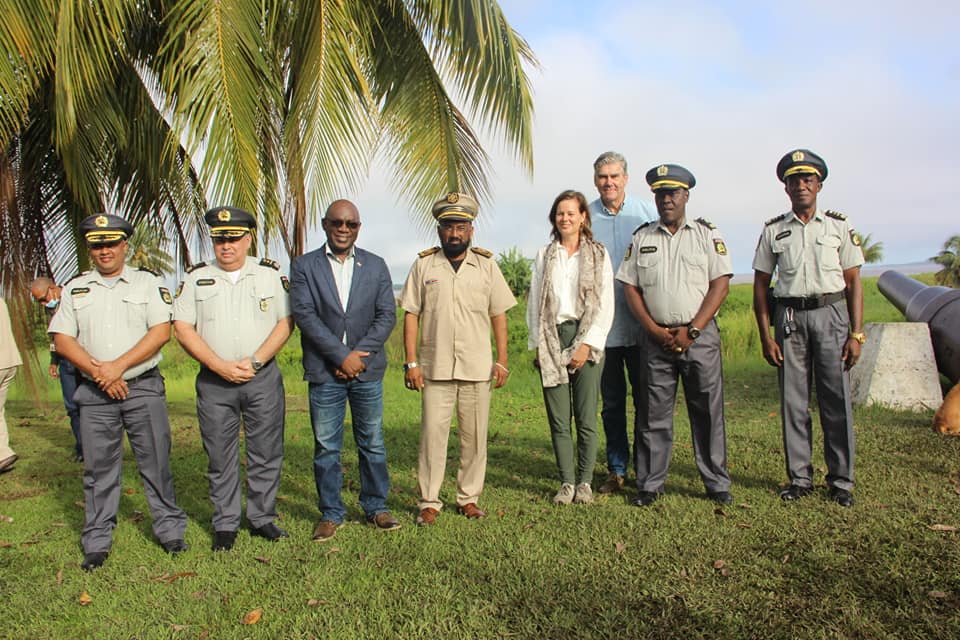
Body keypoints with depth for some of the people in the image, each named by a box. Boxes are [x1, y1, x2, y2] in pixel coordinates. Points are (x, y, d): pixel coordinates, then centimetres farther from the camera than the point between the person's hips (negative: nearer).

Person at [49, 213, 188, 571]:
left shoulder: (148, 282, 4)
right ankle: (97, 544, 18)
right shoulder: (75, 289, 11)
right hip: (94, 393, 2)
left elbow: (161, 331, -7)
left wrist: (118, 366, -14)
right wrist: (97, 372, -11)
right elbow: (62, 340, 3)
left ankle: (170, 531, 15)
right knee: (98, 469, 7)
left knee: (156, 462, 3)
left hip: (144, 387, -2)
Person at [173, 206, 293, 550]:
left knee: (266, 453, 5)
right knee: (220, 457, 7)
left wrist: (255, 362, -10)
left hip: (263, 378, 0)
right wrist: (220, 366, -10)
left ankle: (262, 518, 19)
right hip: (214, 381, 1)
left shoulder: (270, 273, 5)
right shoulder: (196, 277, 6)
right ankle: (225, 525, 19)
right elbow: (182, 328, 1)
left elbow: (286, 322, 1)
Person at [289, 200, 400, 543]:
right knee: (326, 447, 5)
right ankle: (331, 513, 19)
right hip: (324, 372, -1)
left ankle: (376, 507, 23)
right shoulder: (304, 266, 3)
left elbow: (387, 315, 1)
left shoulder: (376, 265, 8)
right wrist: (342, 356, -14)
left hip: (368, 370, 2)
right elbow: (304, 315, -8)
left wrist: (359, 355, -11)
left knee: (372, 443, 9)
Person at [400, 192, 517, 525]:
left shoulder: (486, 265, 6)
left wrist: (502, 361, 1)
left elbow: (499, 316, 7)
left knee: (475, 437, 7)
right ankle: (429, 501, 12)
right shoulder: (423, 265, 4)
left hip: (477, 369, 1)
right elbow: (411, 315, 2)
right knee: (432, 434, 1)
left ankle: (469, 497, 21)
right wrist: (411, 362, -4)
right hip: (435, 369, -1)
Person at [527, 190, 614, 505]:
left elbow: (605, 305, 1)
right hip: (552, 340, 2)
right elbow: (534, 302, 11)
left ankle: (584, 481, 12)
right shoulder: (544, 255, 13)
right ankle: (566, 482, 11)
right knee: (558, 419, 1)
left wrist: (587, 344, -8)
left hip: (586, 339, -2)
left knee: (586, 417, -1)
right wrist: (537, 345, 2)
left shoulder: (598, 254, 7)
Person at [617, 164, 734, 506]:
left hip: (700, 335, -1)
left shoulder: (707, 234, 5)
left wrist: (691, 331, -10)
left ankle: (717, 484, 17)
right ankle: (650, 485, 14)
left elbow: (720, 284, -2)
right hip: (657, 337, 2)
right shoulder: (642, 237, 10)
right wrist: (655, 330, -4)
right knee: (654, 414, 4)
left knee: (708, 412, 4)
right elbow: (629, 287, 7)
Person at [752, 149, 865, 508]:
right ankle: (800, 478, 15)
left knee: (837, 400, -1)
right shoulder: (773, 230, 7)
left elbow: (853, 282, 5)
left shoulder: (839, 226, 6)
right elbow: (761, 285, 7)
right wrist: (765, 337, 0)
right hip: (789, 316, 1)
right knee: (793, 401, 3)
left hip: (831, 314, -1)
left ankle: (841, 481, 12)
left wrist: (856, 333, -3)